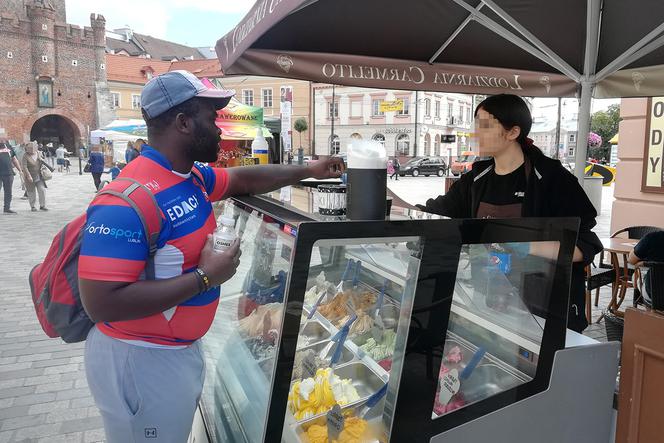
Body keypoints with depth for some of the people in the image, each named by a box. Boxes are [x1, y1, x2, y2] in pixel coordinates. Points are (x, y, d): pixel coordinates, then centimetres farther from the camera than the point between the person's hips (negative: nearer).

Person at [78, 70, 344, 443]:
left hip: (184, 348, 9)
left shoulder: (193, 176, 1)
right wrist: (204, 278, -28)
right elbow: (101, 304, -32)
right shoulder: (129, 200, -29)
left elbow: (243, 179, 18)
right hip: (141, 360, -9)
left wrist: (308, 171, 20)